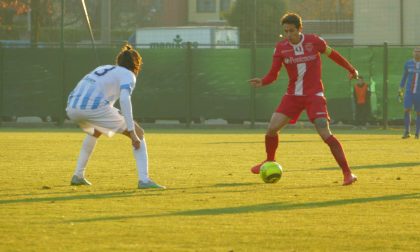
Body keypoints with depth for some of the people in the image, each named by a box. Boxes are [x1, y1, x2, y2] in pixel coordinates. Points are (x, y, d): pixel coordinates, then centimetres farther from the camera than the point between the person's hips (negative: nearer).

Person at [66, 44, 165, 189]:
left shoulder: (103, 69, 31)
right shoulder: (128, 75, 9)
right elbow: (124, 100, -10)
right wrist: (132, 132, -14)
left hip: (72, 108, 7)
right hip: (95, 108, -7)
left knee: (95, 132, 40)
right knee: (139, 133, 7)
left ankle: (78, 176, 37)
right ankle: (144, 180, -8)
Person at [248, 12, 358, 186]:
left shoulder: (314, 41, -8)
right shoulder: (281, 48, -3)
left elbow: (331, 54, 9)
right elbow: (273, 74, -2)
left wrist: (351, 70, 20)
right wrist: (262, 82, -25)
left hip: (314, 95, -3)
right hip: (293, 94, 3)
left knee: (325, 134, -16)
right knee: (271, 128, -6)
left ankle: (347, 173, -11)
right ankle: (270, 162, 22)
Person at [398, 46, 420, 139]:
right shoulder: (408, 63, 4)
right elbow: (404, 76, 13)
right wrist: (401, 89, 12)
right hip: (409, 91, 1)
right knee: (407, 110, -12)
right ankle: (407, 132, -5)